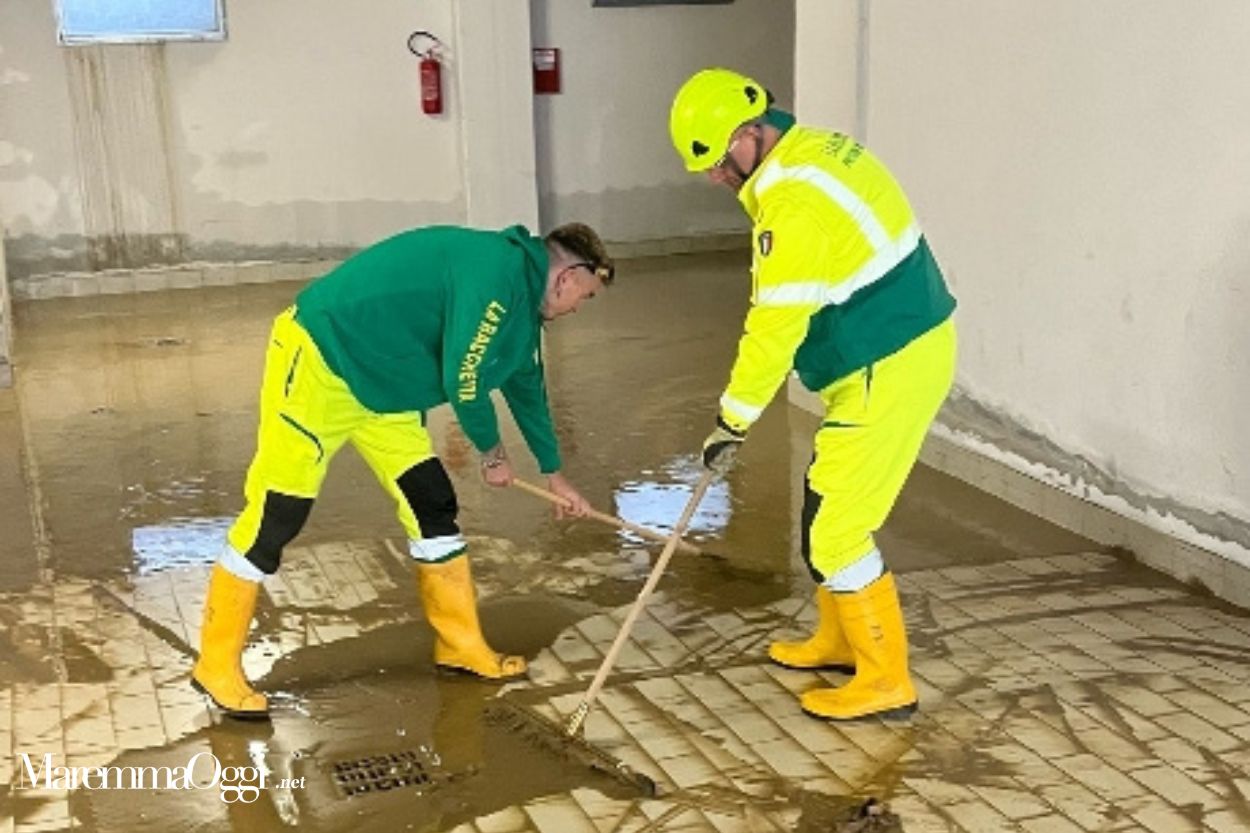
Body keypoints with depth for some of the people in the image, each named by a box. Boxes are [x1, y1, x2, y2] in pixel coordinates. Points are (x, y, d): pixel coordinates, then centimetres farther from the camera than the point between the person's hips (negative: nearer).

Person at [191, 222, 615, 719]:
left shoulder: (521, 295, 10)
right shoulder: (497, 271, -22)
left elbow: (526, 383, 24)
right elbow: (462, 379, -23)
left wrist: (554, 475, 31)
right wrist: (492, 452, -4)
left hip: (383, 386, 10)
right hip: (317, 362, -10)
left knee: (433, 506, 7)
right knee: (275, 517, -6)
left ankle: (461, 645, 19)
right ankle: (217, 664, 8)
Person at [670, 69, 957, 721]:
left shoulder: (793, 202, -23)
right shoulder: (816, 149, 8)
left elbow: (775, 328, -20)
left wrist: (732, 420, -10)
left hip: (889, 372, -10)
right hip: (907, 344, 10)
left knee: (834, 528, -2)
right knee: (831, 506, 20)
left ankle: (885, 681, 11)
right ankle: (839, 640, 36)